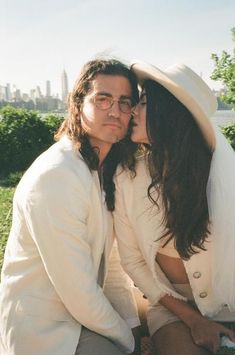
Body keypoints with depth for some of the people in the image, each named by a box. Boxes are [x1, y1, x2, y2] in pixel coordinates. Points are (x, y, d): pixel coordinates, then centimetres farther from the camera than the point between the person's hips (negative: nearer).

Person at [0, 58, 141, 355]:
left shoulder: (102, 167, 2)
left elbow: (108, 258, 4)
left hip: (85, 311, 8)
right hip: (46, 331, -8)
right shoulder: (55, 177, -26)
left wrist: (134, 325, 3)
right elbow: (78, 292, -23)